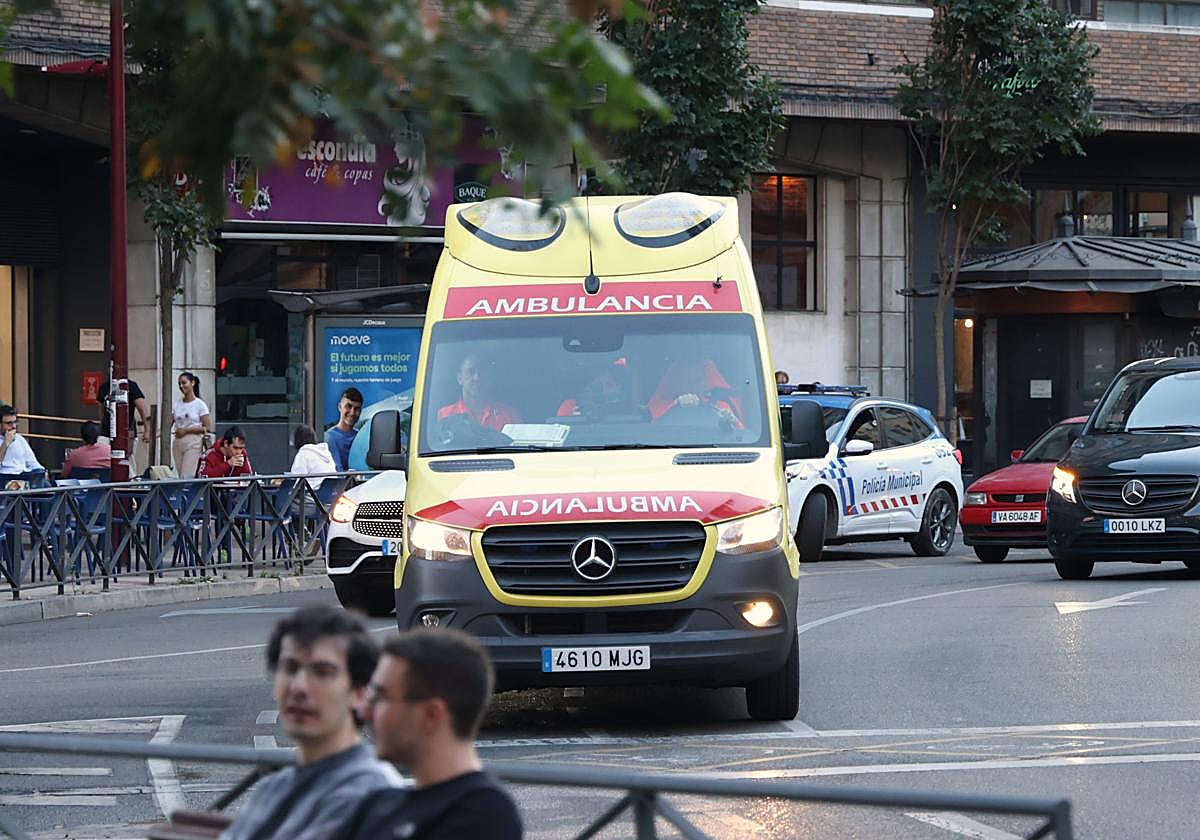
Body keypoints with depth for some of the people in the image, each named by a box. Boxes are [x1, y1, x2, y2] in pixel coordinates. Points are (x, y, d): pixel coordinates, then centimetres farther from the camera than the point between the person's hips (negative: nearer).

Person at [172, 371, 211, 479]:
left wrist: (186, 430, -12)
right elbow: (169, 424, 8)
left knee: (187, 477, -15)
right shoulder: (177, 404, 12)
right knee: (181, 477, 4)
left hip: (193, 443, -6)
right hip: (177, 443, 6)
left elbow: (207, 428, -7)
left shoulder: (199, 404, -2)